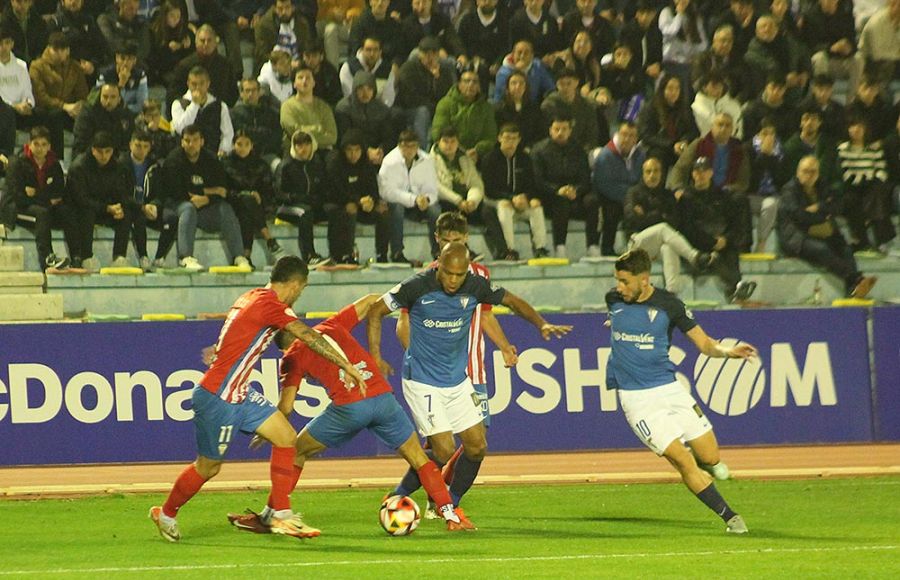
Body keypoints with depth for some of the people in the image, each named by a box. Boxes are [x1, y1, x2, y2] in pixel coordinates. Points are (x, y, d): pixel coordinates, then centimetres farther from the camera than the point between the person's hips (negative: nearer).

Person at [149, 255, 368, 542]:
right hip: (217, 398, -9)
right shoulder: (270, 304, -20)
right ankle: (166, 514, 28)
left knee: (287, 438, 1)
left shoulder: (253, 297, 7)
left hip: (240, 394, 9)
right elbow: (310, 337, -23)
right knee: (208, 467, 6)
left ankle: (279, 514, 4)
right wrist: (347, 366, -21)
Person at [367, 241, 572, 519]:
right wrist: (375, 357, -13)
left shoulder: (475, 286, -6)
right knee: (444, 450, -14)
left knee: (477, 447, 5)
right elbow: (376, 311, -7)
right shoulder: (417, 287, -18)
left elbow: (511, 300, 10)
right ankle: (396, 499, 3)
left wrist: (542, 324, -5)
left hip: (458, 380, 6)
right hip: (422, 381, -6)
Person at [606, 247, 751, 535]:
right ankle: (730, 517, -5)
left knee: (710, 458, -2)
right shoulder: (614, 299, 0)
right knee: (683, 462, -13)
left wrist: (727, 351, -21)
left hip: (669, 388, 1)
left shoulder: (668, 304, -6)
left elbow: (704, 343, -4)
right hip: (635, 398, -1)